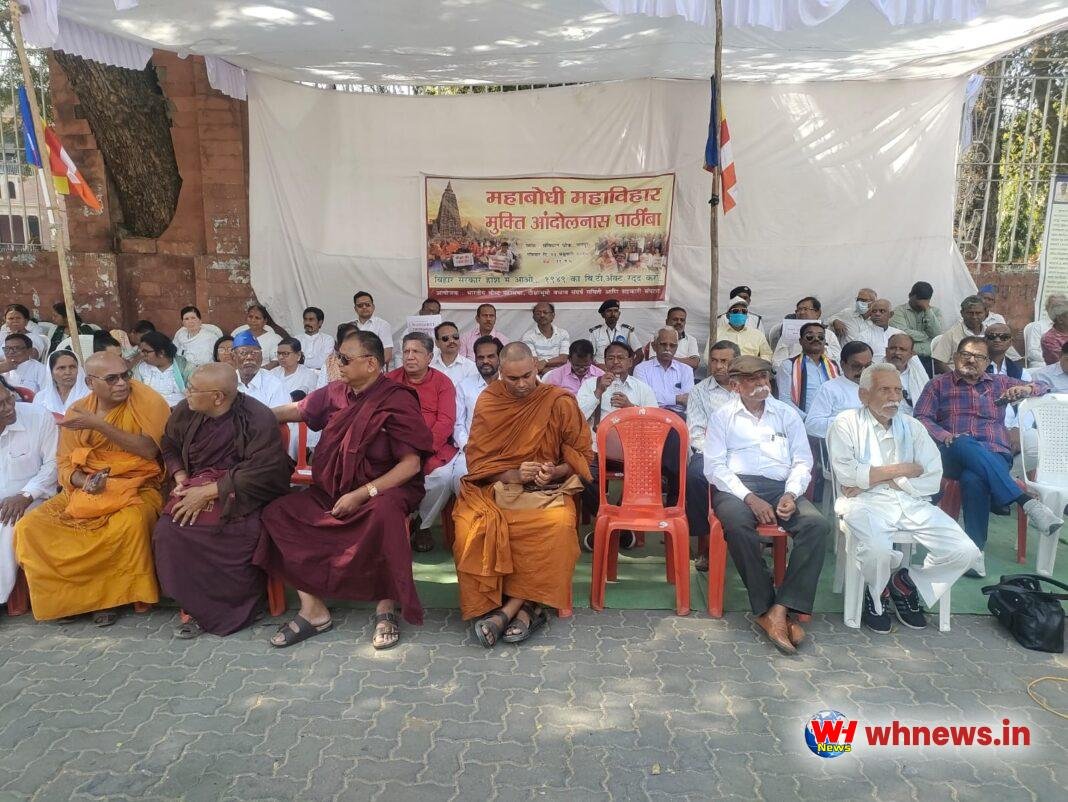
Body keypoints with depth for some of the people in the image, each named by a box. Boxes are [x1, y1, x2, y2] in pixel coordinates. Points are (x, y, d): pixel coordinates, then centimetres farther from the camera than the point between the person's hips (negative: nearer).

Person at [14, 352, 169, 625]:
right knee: (30, 526, -12)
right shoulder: (77, 411, 5)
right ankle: (67, 594, 2)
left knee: (131, 523, -36)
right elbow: (66, 463, 6)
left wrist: (98, 424, -21)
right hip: (85, 489, 5)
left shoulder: (146, 400, -9)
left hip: (137, 486, -5)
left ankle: (111, 596, -13)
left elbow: (150, 450, -18)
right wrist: (82, 481, -17)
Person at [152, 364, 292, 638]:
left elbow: (262, 471, -21)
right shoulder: (185, 413, 1)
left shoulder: (258, 418, -16)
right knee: (166, 530, -23)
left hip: (242, 492, -5)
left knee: (242, 534, -32)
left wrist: (209, 492, -21)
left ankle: (235, 606, -4)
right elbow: (169, 447, 19)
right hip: (197, 485, 5)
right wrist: (181, 479, 0)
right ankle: (192, 603, -7)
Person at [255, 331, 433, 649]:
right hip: (333, 491, 7)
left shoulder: (397, 400, -12)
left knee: (383, 514, -39)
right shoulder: (336, 392, 5)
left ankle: (385, 608, -18)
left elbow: (411, 464, -17)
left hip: (383, 489, -6)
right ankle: (313, 610, -9)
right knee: (277, 513, -12)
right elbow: (296, 411, 23)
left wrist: (362, 495, -21)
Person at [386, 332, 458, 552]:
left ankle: (423, 525, 0)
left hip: (432, 448, -1)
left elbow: (446, 421, -4)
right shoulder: (390, 380, 13)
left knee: (444, 476, -29)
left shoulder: (442, 382, 7)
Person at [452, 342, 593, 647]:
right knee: (470, 527, -30)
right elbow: (476, 460, 1)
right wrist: (513, 475, -16)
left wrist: (554, 472, -16)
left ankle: (508, 608, -22)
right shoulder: (488, 401, 2)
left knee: (559, 524, -34)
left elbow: (582, 455, 4)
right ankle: (526, 607, -19)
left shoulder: (560, 402, -2)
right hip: (494, 486, 1)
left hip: (545, 489, -1)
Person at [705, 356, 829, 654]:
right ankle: (766, 609, -22)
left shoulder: (788, 414, 17)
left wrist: (791, 493, -8)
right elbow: (715, 467, 0)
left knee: (818, 524, -26)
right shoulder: (722, 416, 9)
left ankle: (782, 608, -25)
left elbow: (802, 461, 13)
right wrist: (750, 498, -14)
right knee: (738, 525, -36)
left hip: (780, 487, 3)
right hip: (735, 486, -3)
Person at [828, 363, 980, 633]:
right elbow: (846, 474, -13)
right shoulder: (847, 424, 4)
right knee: (876, 549, -34)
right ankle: (877, 594, 3)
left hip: (911, 502, 5)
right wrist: (901, 469, -4)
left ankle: (905, 582, 15)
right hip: (866, 503, -4)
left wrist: (874, 478, -8)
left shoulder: (913, 427, 16)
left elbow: (932, 481, 2)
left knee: (965, 552, -12)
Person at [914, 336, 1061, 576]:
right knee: (964, 444, -41)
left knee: (973, 479, -38)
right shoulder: (939, 383, 19)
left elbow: (1044, 388, 28)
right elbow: (921, 418, 7)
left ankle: (976, 548, -32)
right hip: (954, 455, -1)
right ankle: (1027, 502, -45)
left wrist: (1027, 389, 3)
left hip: (995, 455, 1)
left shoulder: (999, 383, 26)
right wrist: (946, 436, -12)